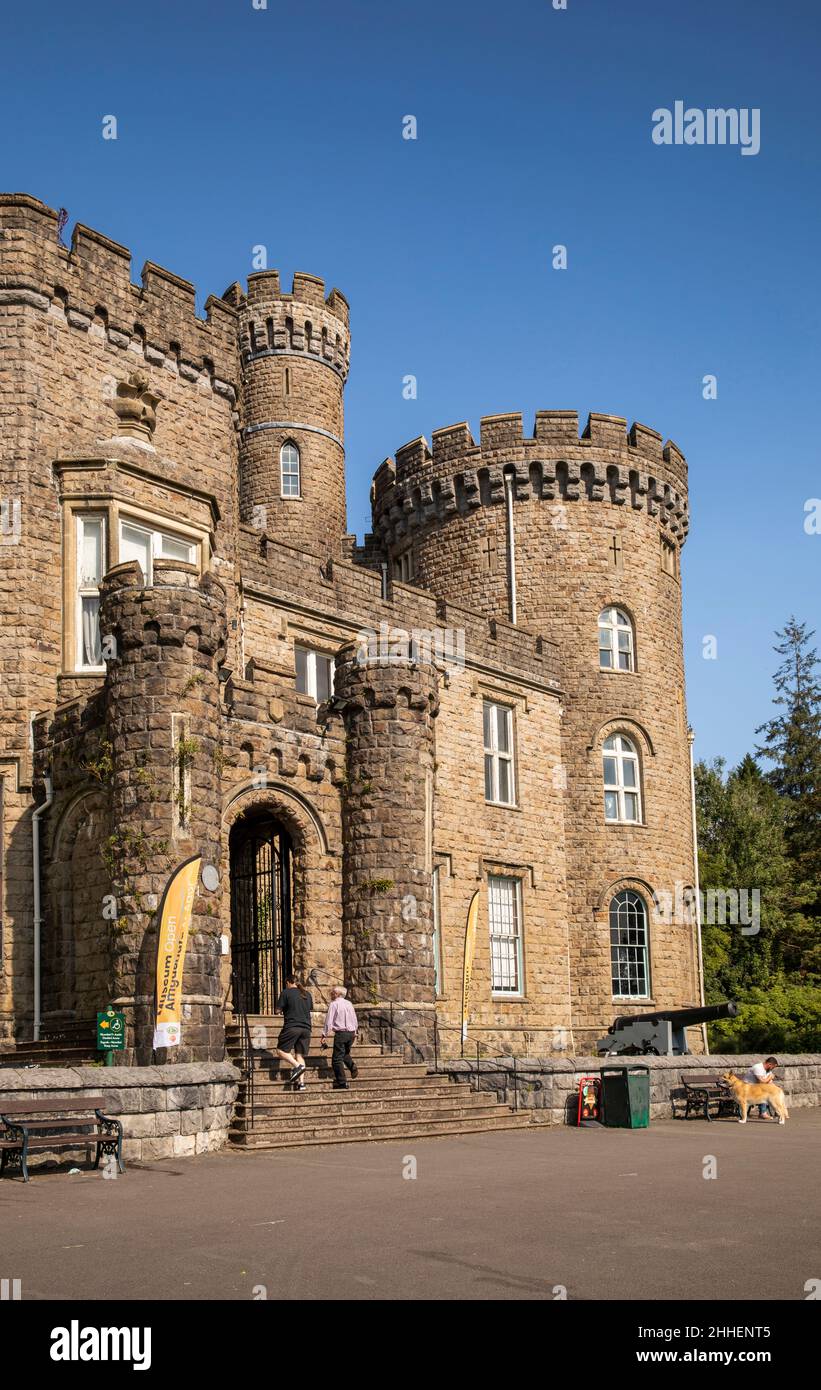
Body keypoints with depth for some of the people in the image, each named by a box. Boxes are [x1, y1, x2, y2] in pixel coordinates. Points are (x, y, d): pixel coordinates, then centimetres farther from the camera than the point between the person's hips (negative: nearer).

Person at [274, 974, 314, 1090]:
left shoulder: (286, 992, -2)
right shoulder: (307, 994, 15)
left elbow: (278, 1010, -2)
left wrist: (284, 1010, 18)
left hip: (291, 1027, -6)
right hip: (306, 1027, 6)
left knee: (281, 1050, 3)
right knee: (300, 1055, 6)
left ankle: (297, 1066, -18)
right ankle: (301, 1082, -4)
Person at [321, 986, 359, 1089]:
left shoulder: (334, 1004, -6)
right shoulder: (349, 1003, 12)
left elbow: (329, 1021, -11)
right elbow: (355, 1020, 16)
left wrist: (325, 1036, -10)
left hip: (340, 1033, -6)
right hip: (351, 1032, 6)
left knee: (337, 1058, 0)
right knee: (345, 1053, 28)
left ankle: (342, 1083, -4)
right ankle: (352, 1066, 1)